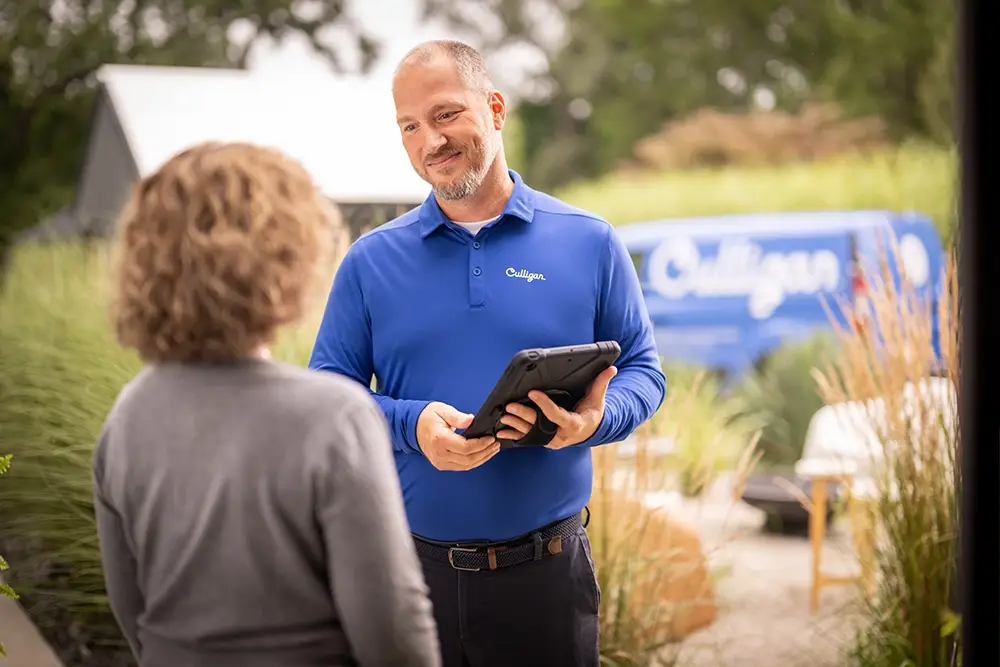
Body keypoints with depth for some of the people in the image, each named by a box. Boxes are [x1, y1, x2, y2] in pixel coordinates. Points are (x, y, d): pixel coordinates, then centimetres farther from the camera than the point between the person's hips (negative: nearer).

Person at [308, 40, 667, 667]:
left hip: (546, 569, -1)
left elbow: (642, 370, 5)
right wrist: (412, 425, -16)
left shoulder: (589, 243, 2)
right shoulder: (370, 261, 5)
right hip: (409, 568, 1)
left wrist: (595, 420, -17)